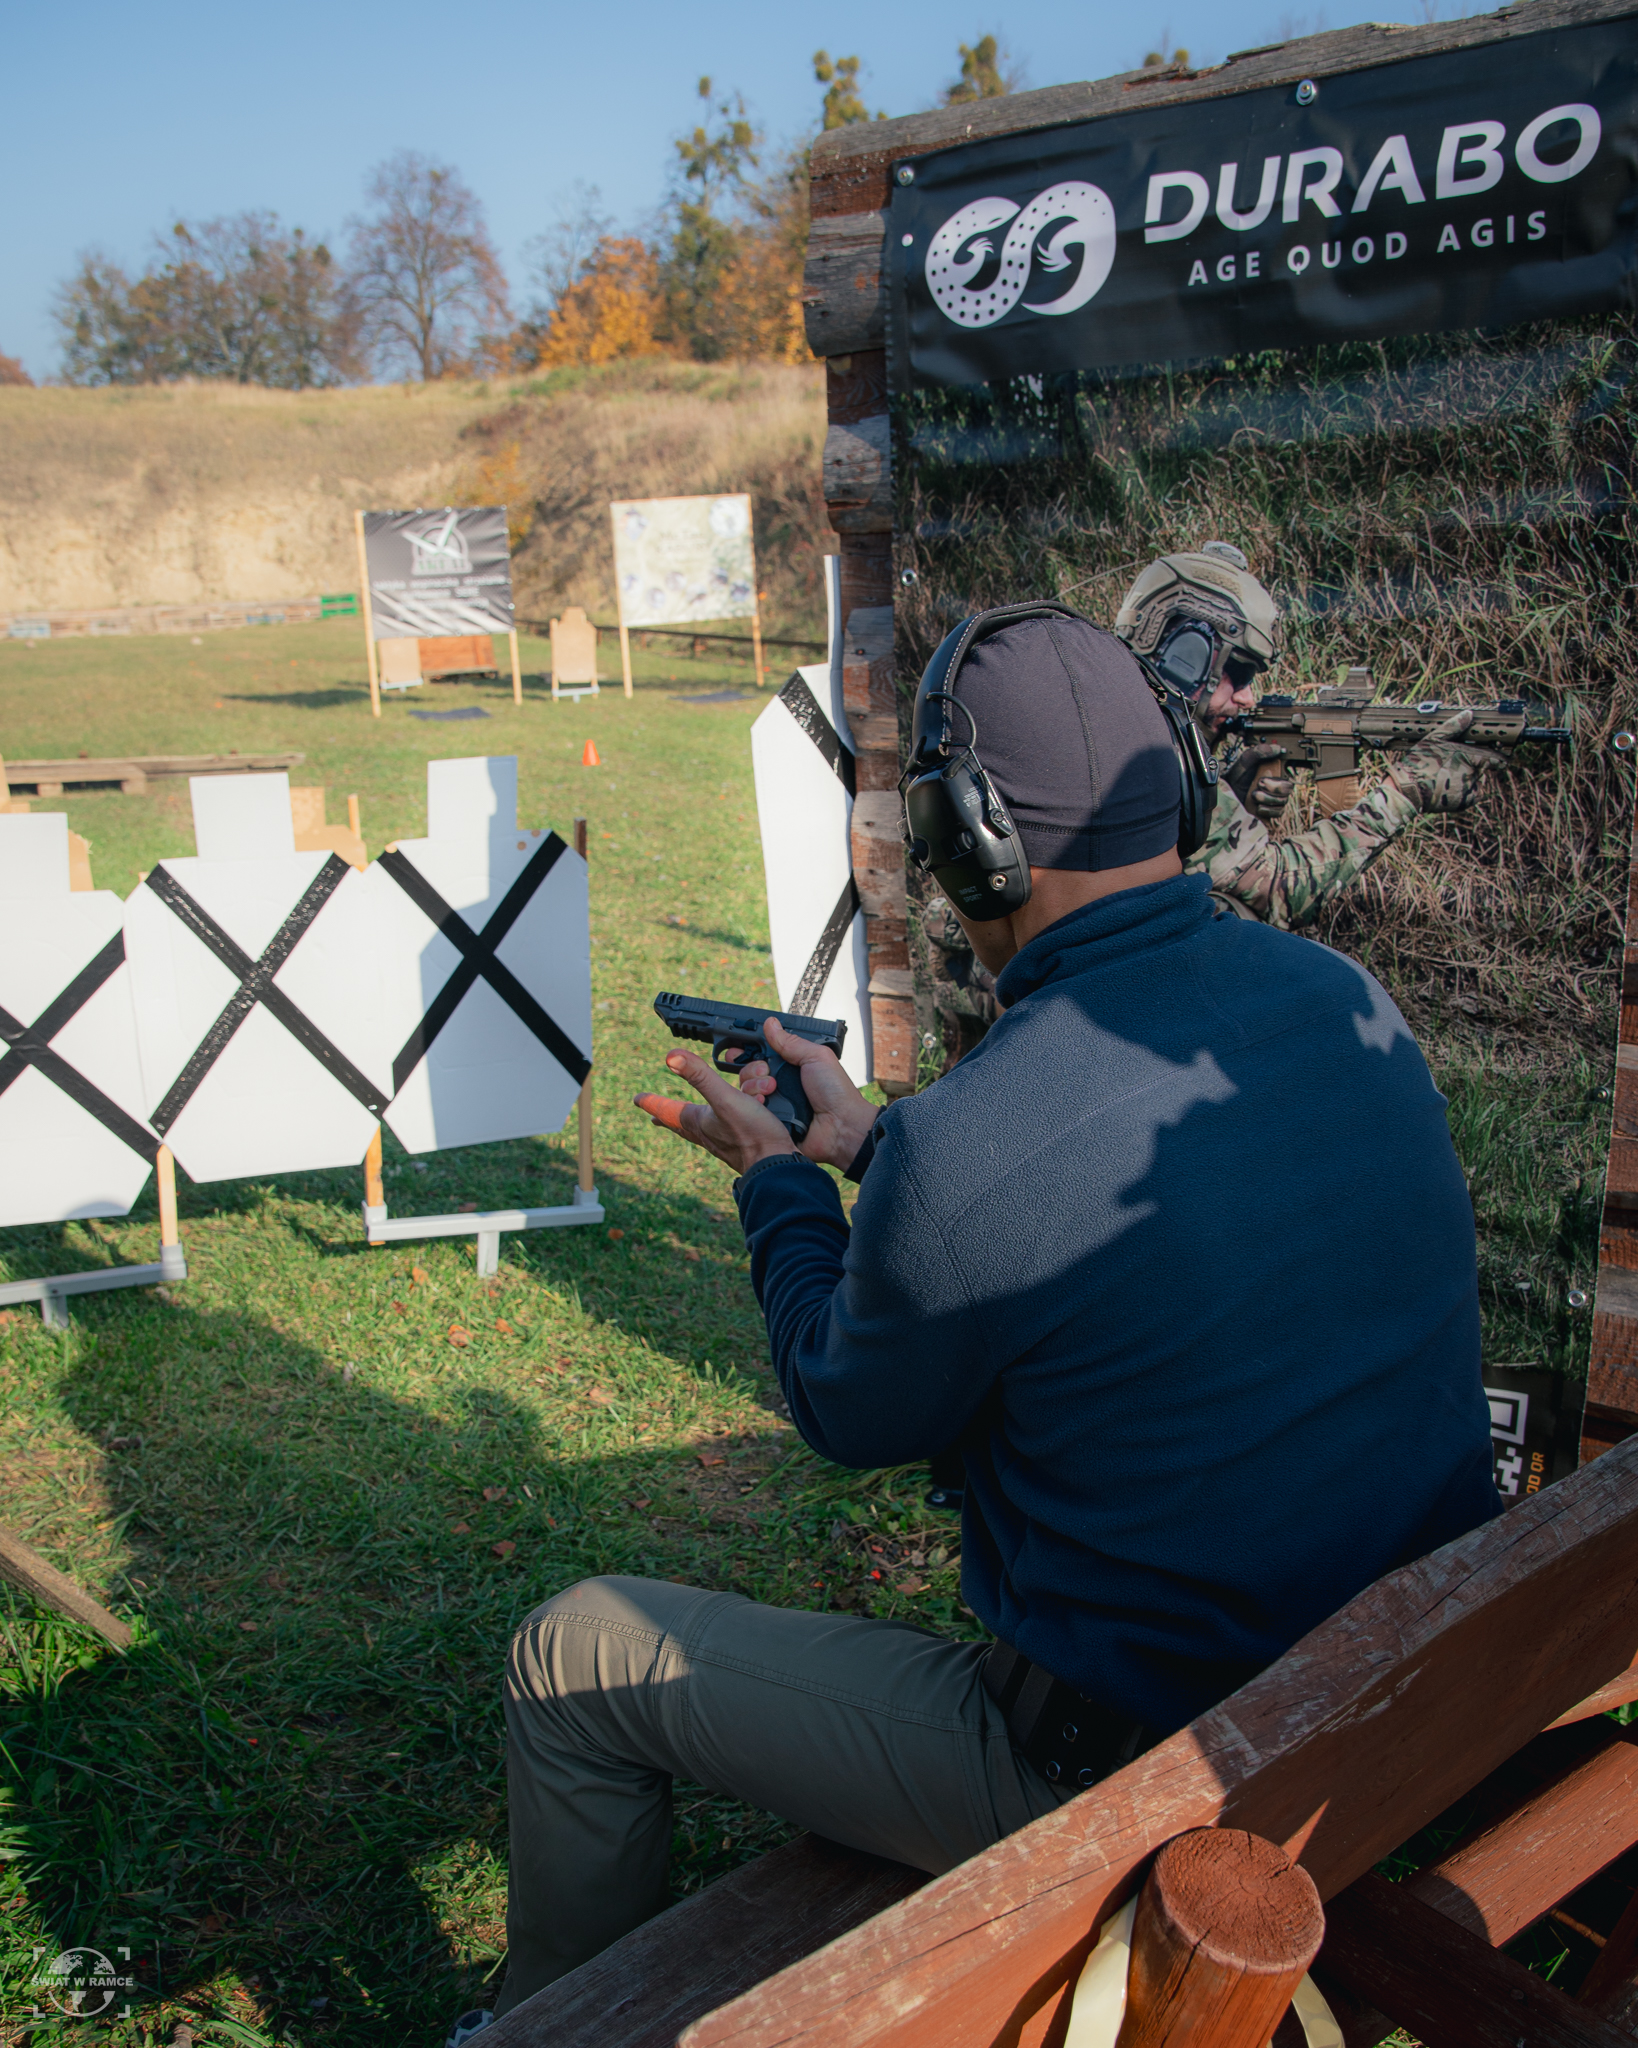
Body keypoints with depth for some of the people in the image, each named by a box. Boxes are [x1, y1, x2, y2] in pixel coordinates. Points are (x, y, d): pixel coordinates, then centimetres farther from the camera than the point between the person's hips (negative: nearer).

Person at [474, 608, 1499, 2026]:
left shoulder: (966, 1150, -28)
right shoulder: (1347, 1001, -6)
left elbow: (852, 1416, -7)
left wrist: (776, 1180, 8)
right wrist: (863, 1143, 17)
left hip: (1147, 1779, -7)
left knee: (573, 1660, 7)